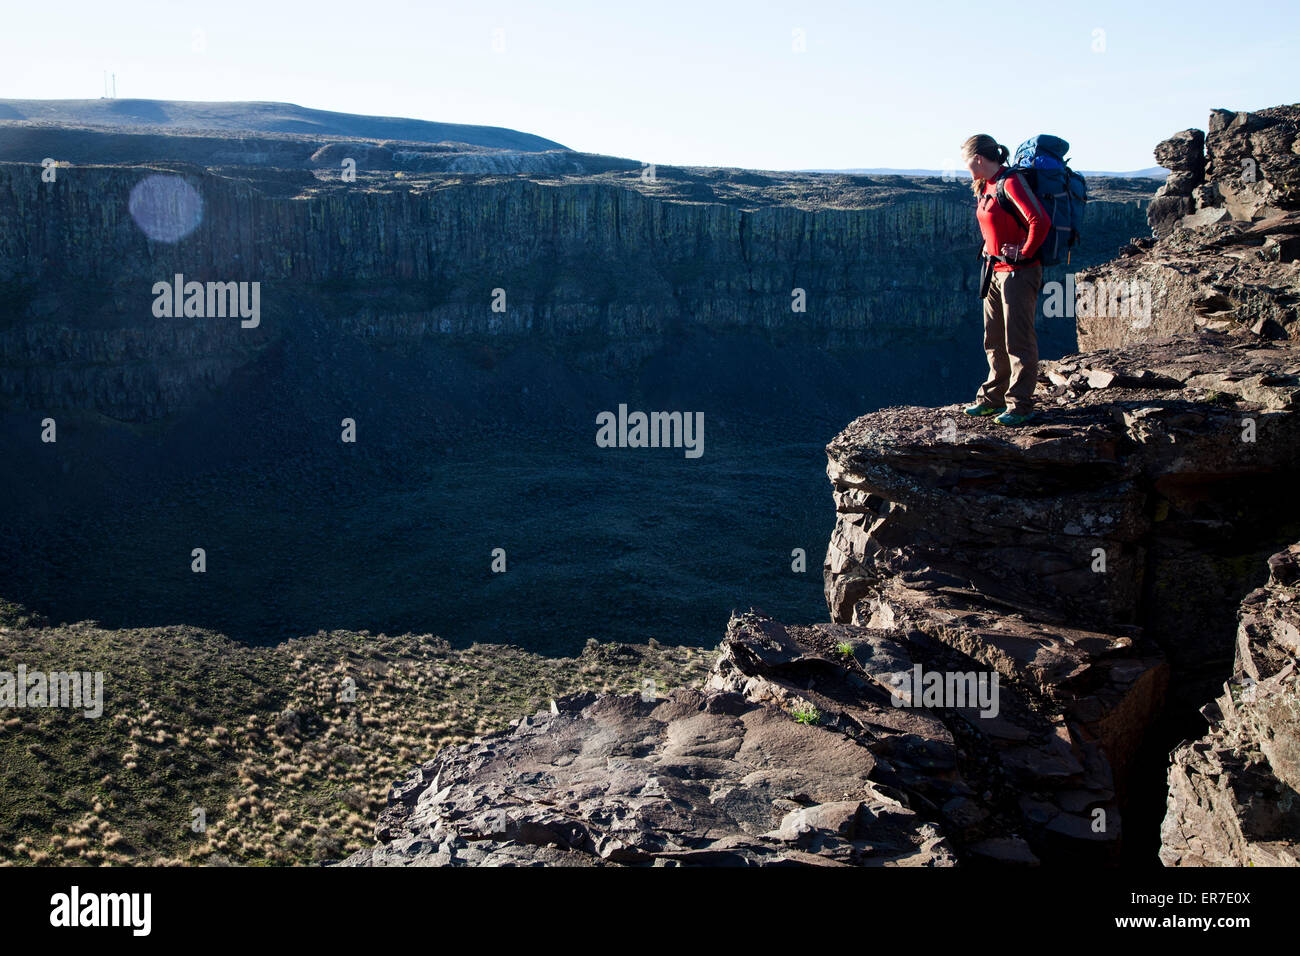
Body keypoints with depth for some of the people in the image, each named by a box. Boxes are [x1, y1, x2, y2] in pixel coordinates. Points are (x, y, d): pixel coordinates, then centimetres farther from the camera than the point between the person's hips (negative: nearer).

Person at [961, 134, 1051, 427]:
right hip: (995, 271, 9)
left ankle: (1020, 405, 1)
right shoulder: (985, 186, 12)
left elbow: (1040, 221, -25)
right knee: (994, 341, 15)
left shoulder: (1010, 182, -17)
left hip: (1018, 272, -9)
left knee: (1018, 341, -5)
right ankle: (993, 397, 24)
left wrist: (1024, 255, -15)